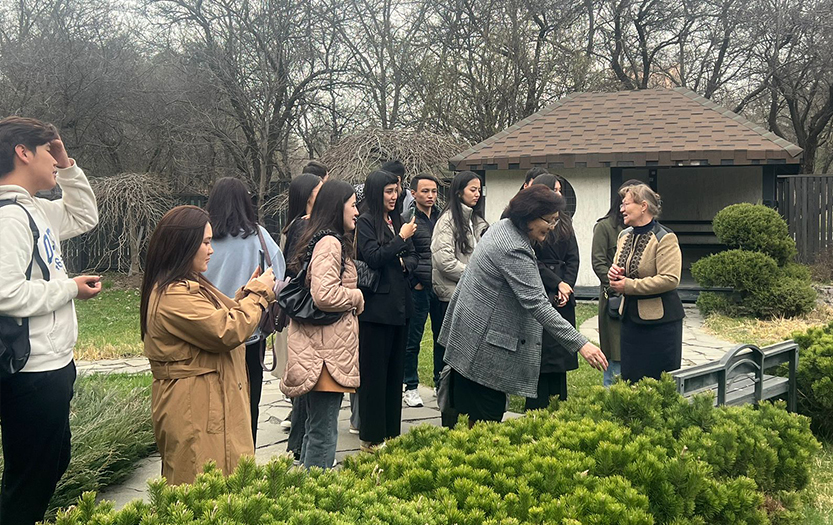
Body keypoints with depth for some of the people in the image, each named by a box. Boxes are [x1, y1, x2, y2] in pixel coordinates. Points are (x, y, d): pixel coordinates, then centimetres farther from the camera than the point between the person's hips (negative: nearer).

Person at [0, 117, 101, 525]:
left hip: (53, 366, 10)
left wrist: (67, 167, 14)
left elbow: (85, 217, 28)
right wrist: (71, 288, -15)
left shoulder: (34, 210, 11)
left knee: (55, 464, 23)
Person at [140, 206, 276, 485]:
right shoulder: (174, 295, -21)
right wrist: (258, 293, -8)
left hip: (212, 404, 11)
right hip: (194, 412, -11)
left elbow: (218, 319, 21)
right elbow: (228, 332, -21)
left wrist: (247, 292, 9)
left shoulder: (188, 284, 15)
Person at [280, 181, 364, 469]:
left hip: (314, 353, 11)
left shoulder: (321, 240, 16)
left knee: (316, 428, 19)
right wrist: (357, 297, -9)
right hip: (328, 352, -11)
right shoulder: (330, 243, -15)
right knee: (323, 433, -4)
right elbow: (324, 294, -25)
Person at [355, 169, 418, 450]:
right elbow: (373, 257, -17)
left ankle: (392, 431, 22)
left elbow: (413, 257, 16)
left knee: (395, 371, 13)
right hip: (376, 307, -7)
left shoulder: (397, 221, 14)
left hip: (399, 305, 7)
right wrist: (401, 238, -13)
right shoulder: (365, 222, -7)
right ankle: (372, 437, 7)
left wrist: (404, 263, -5)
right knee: (374, 373, -1)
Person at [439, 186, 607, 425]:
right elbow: (537, 304, -29)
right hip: (484, 343, -11)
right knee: (486, 416, -4)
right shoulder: (514, 250, -25)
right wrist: (580, 344, -30)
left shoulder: (502, 226, 7)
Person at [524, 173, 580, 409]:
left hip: (563, 297, 6)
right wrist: (557, 283, -11)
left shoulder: (564, 221, 14)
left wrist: (566, 287, -3)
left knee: (560, 352, 7)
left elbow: (573, 258, 9)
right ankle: (536, 409, 1)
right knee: (540, 352, -5)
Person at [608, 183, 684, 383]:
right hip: (630, 316, 8)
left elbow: (670, 279, -22)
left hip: (659, 319, -8)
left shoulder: (665, 238, -14)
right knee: (630, 379, 12)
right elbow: (618, 267, 25)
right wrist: (614, 273, -1)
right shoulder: (624, 235, 12)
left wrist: (629, 285, -20)